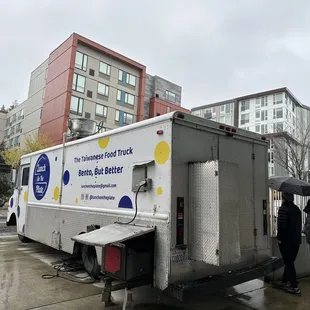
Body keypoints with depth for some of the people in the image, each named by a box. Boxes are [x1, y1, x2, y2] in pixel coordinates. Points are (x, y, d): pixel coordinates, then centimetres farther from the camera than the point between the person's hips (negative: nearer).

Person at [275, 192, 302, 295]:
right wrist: (297, 236, 20)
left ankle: (295, 287, 4)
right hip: (296, 240, 8)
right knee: (289, 262, 18)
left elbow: (281, 225, -21)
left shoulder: (283, 209, -17)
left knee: (289, 263, 1)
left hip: (286, 240, -8)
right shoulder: (297, 209, 8)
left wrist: (279, 238, -10)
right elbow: (299, 224, 13)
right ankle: (284, 281, 31)